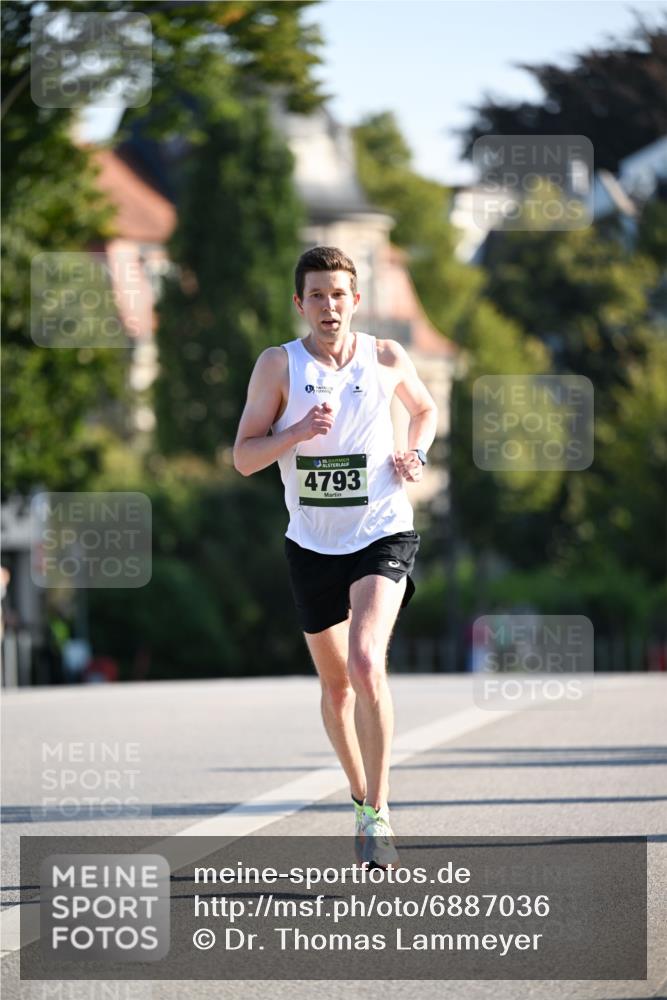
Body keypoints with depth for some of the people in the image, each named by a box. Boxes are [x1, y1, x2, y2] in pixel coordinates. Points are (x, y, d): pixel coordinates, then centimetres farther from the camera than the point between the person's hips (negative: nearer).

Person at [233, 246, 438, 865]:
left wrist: (416, 453, 2)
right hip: (312, 542, 2)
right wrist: (298, 432, -23)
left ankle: (379, 810, -16)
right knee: (334, 683, 12)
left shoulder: (386, 358, -1)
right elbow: (243, 458, -7)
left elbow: (424, 408, 21)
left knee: (366, 663, -22)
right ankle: (360, 796, 35)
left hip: (382, 534, -2)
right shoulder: (278, 365, -4)